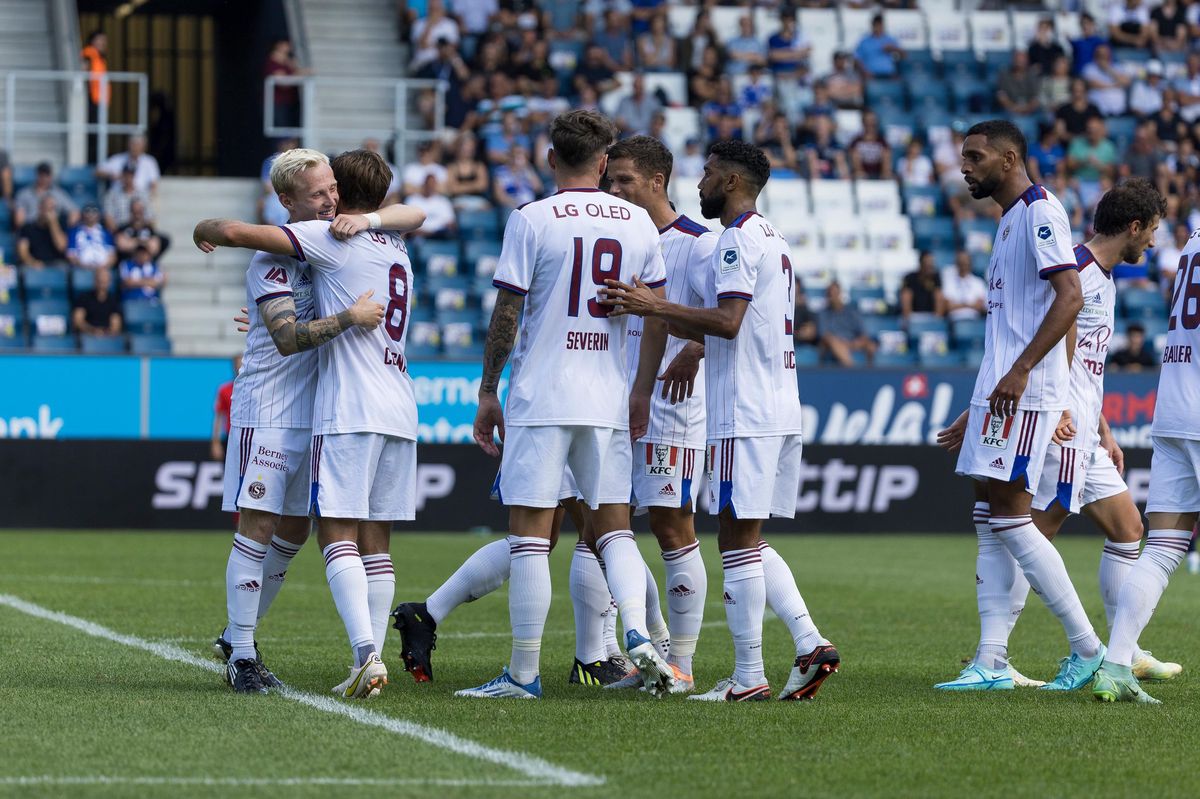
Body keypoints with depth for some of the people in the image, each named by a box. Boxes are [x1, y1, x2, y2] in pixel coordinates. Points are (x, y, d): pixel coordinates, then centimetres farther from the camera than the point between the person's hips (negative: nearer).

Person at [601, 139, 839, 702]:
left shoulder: (739, 239, -11)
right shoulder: (773, 240, 21)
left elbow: (727, 322, -22)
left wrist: (657, 306, -16)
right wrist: (651, 310, 26)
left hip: (745, 417, -10)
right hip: (780, 411, 10)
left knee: (738, 540, -6)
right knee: (749, 544, 14)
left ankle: (748, 676, -5)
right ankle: (809, 645, 3)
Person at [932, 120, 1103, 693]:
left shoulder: (1040, 212, -9)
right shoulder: (1009, 221, 21)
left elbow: (1069, 298, -20)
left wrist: (1020, 370, -26)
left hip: (1025, 394, -10)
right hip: (998, 391, 10)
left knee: (1009, 518, -12)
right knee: (991, 523, 6)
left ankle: (1087, 649, -7)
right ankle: (991, 663, 6)